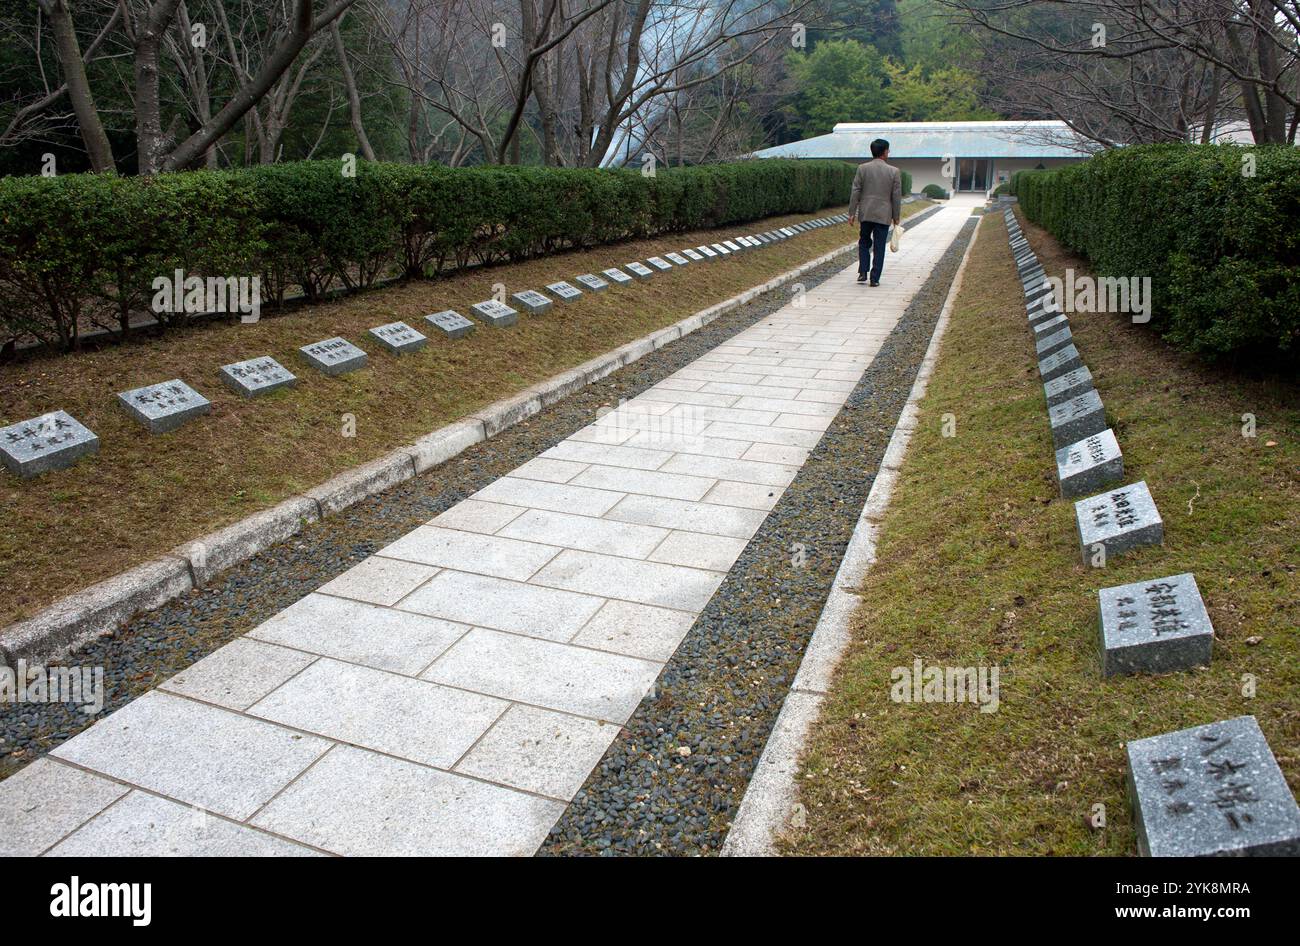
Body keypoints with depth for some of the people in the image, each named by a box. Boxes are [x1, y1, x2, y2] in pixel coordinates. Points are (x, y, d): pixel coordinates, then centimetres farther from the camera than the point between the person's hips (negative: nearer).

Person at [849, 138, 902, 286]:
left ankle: (863, 272, 8)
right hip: (884, 215, -1)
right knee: (879, 247, 5)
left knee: (864, 243, 18)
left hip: (865, 214, 1)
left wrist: (852, 212, 3)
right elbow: (897, 196, 0)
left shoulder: (862, 168, -4)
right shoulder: (893, 171, -4)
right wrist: (896, 216, 9)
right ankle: (875, 278, 4)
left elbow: (855, 192, -3)